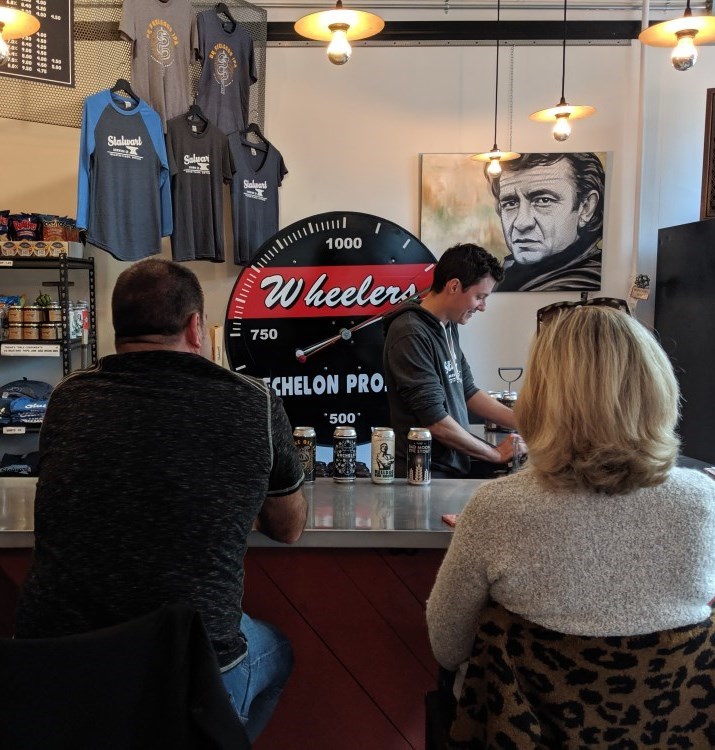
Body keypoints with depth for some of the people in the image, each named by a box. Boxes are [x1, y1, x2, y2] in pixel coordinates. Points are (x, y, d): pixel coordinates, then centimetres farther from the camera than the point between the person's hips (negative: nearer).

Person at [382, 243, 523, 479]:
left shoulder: (448, 327, 10)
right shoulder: (411, 335, -18)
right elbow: (436, 422, -19)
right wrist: (496, 454, -7)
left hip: (455, 468, 8)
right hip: (425, 475, -8)